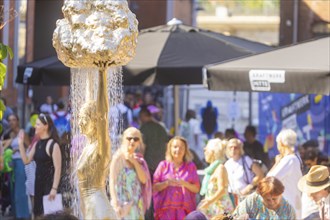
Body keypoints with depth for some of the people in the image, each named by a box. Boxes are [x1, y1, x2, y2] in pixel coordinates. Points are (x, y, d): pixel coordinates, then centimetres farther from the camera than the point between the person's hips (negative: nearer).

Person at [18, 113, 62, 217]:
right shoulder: (37, 144, 11)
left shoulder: (53, 145, -13)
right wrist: (20, 144, 3)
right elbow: (26, 160, 13)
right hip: (39, 182, 8)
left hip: (49, 182, -8)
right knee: (38, 213, 10)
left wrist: (54, 188, -21)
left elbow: (57, 169, -16)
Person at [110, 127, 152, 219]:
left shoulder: (138, 158, 11)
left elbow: (143, 180, 2)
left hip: (136, 204, 7)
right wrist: (116, 205, -21)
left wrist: (135, 162, -10)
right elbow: (112, 182, -13)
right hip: (123, 204, -7)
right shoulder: (119, 157, -8)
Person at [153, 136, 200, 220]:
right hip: (166, 209, -1)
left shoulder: (191, 166, 11)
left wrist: (185, 184, -10)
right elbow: (154, 187, 5)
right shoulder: (163, 165, 9)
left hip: (185, 209, 1)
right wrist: (167, 183, -13)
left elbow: (196, 189, 8)